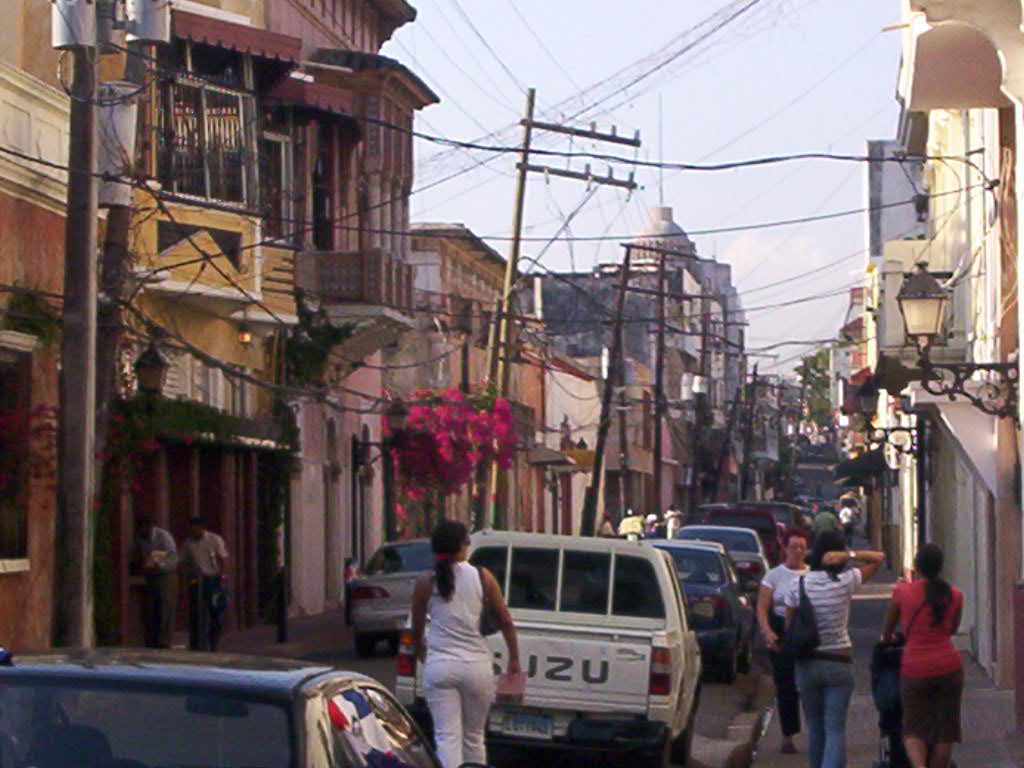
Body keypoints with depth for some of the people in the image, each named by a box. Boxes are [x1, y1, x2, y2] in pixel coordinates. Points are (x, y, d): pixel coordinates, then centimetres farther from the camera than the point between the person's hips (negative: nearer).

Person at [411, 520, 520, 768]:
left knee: (447, 736, -1)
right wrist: (514, 659, 15)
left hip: (439, 666, -1)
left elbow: (417, 630, 9)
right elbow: (506, 622, 2)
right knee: (474, 736, 15)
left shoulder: (426, 583, -1)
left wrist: (422, 655, 28)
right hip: (477, 665, 1)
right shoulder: (482, 577, -1)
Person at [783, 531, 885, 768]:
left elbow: (789, 627, 0)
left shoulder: (798, 585, -4)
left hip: (806, 665, 2)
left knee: (815, 728, 15)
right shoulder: (846, 582, -10)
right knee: (835, 728, -3)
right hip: (839, 662, -2)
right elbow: (879, 558, -2)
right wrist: (849, 555, -13)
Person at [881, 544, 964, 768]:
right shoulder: (955, 595, 1)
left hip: (915, 668, -1)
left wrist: (886, 639, 32)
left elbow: (887, 631, 9)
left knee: (914, 728, 8)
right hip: (949, 666, 1)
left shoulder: (903, 592, -5)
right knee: (944, 729, 11)